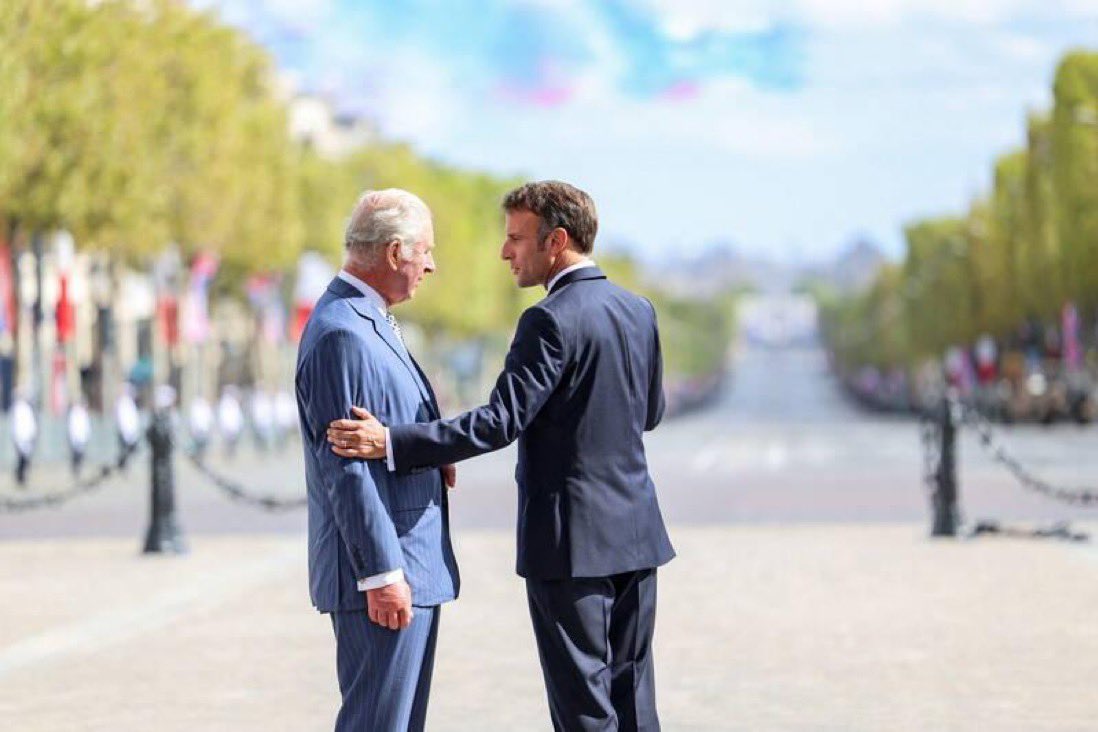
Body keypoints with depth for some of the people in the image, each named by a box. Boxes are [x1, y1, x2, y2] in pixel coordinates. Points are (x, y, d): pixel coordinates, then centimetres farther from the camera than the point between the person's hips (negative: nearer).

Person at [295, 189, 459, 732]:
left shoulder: (370, 322, 16)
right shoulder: (340, 333, -17)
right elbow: (344, 466, -21)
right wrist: (381, 574, -22)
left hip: (413, 566, 11)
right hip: (382, 570, -11)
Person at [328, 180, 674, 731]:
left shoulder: (551, 321, -17)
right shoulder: (638, 310, 8)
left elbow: (501, 422, -22)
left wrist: (392, 443, -24)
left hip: (571, 541, -8)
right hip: (636, 533, 8)